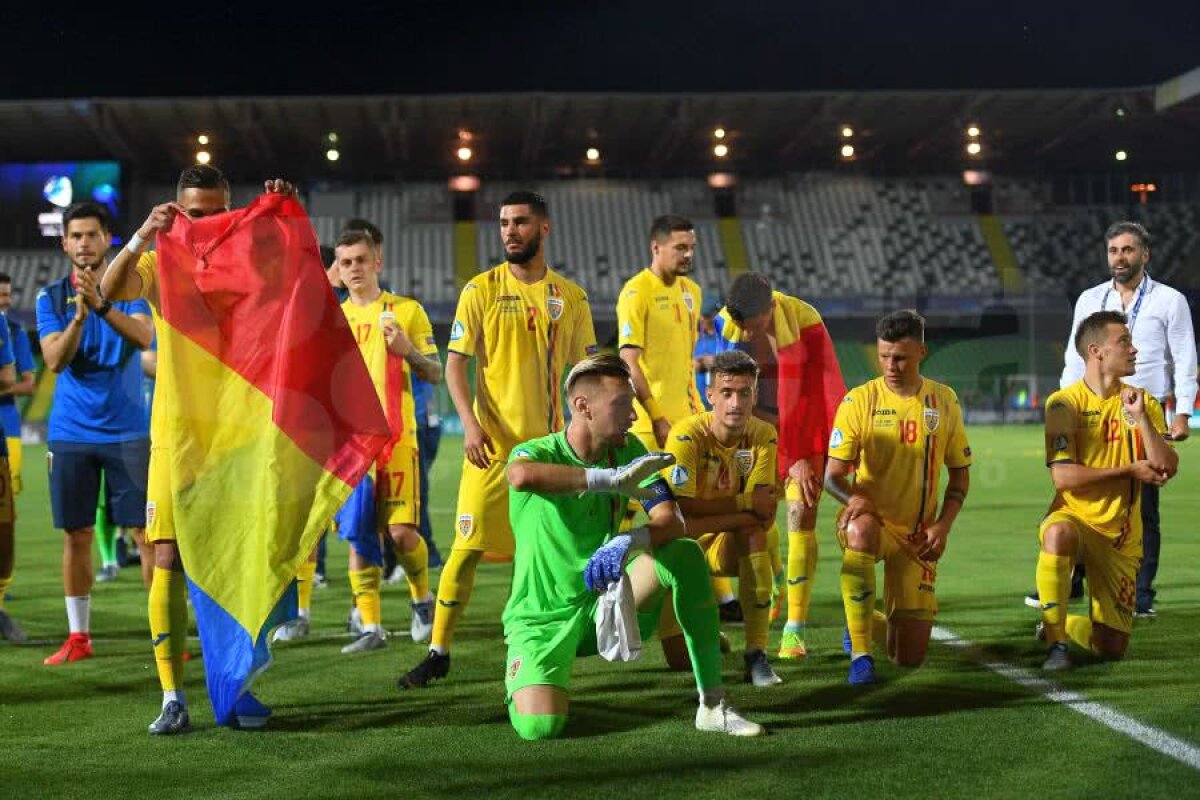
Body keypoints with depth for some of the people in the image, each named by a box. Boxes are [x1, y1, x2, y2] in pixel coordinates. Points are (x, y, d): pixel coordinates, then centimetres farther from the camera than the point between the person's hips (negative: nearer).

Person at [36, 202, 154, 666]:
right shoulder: (51, 298, 5)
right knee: (76, 534, 5)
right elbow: (55, 360, -8)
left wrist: (101, 305, -35)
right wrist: (79, 316, -25)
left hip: (127, 431, -2)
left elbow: (143, 336, -20)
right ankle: (78, 636, 15)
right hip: (70, 433, 2)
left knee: (148, 531, -2)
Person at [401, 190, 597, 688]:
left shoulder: (571, 297, 7)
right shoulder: (481, 289, 1)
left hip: (549, 442, 2)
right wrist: (469, 423, -15)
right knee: (468, 547, -4)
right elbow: (455, 363, -2)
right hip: (491, 442, -2)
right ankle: (438, 652, 6)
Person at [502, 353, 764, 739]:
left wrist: (627, 542, -34)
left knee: (685, 554, -20)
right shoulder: (538, 452, -15)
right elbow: (522, 475, -42)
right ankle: (522, 682, 13)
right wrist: (614, 479, -40)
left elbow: (672, 523, -12)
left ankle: (713, 705, -15)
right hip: (542, 619, -4)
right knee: (538, 727, -27)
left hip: (603, 603, 4)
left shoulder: (627, 450, 0)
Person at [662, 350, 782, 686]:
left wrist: (710, 520, -30)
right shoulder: (687, 435, -22)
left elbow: (766, 515, -21)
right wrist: (745, 502, -23)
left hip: (730, 545, 2)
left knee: (753, 532, -36)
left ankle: (756, 655, -28)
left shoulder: (763, 435, -13)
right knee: (680, 658, -19)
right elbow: (682, 510, -28)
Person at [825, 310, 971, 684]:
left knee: (910, 657, 1)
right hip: (871, 521, -3)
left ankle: (867, 622, 38)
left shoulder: (944, 400, 2)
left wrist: (942, 526, -7)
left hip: (917, 535, 3)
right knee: (861, 529, -43)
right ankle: (860, 653, -31)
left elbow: (960, 474, 9)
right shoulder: (859, 400, -7)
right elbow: (832, 476, -9)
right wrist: (854, 498, -32)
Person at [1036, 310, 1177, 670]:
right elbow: (1063, 476, -18)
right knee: (1059, 534, -42)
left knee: (1112, 649, 0)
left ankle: (1059, 625, 34)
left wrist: (1140, 417, -22)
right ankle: (1055, 641, -24)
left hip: (1121, 537, 3)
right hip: (1073, 517, -3)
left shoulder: (1144, 402, 2)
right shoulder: (1064, 403, -9)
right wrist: (1131, 469, -13)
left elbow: (1167, 468, -10)